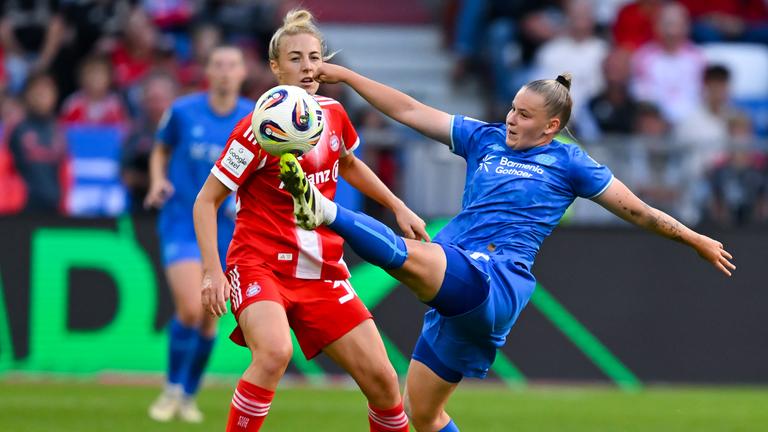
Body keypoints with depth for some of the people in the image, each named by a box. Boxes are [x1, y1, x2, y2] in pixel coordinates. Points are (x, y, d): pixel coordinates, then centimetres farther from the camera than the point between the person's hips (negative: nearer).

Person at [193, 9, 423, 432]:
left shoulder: (332, 114, 4)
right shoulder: (259, 129, -14)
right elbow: (206, 201, -9)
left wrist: (398, 207, 23)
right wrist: (212, 271, -18)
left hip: (322, 271, 6)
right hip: (261, 264, -6)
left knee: (382, 380, -2)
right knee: (275, 351, -36)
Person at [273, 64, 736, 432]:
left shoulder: (568, 162, 7)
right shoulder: (485, 138, 20)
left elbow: (638, 211, 14)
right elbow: (409, 111, 20)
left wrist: (697, 241, 15)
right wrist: (346, 76, 16)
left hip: (497, 281, -7)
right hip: (456, 292, 7)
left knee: (411, 255, -36)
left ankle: (324, 211, -51)